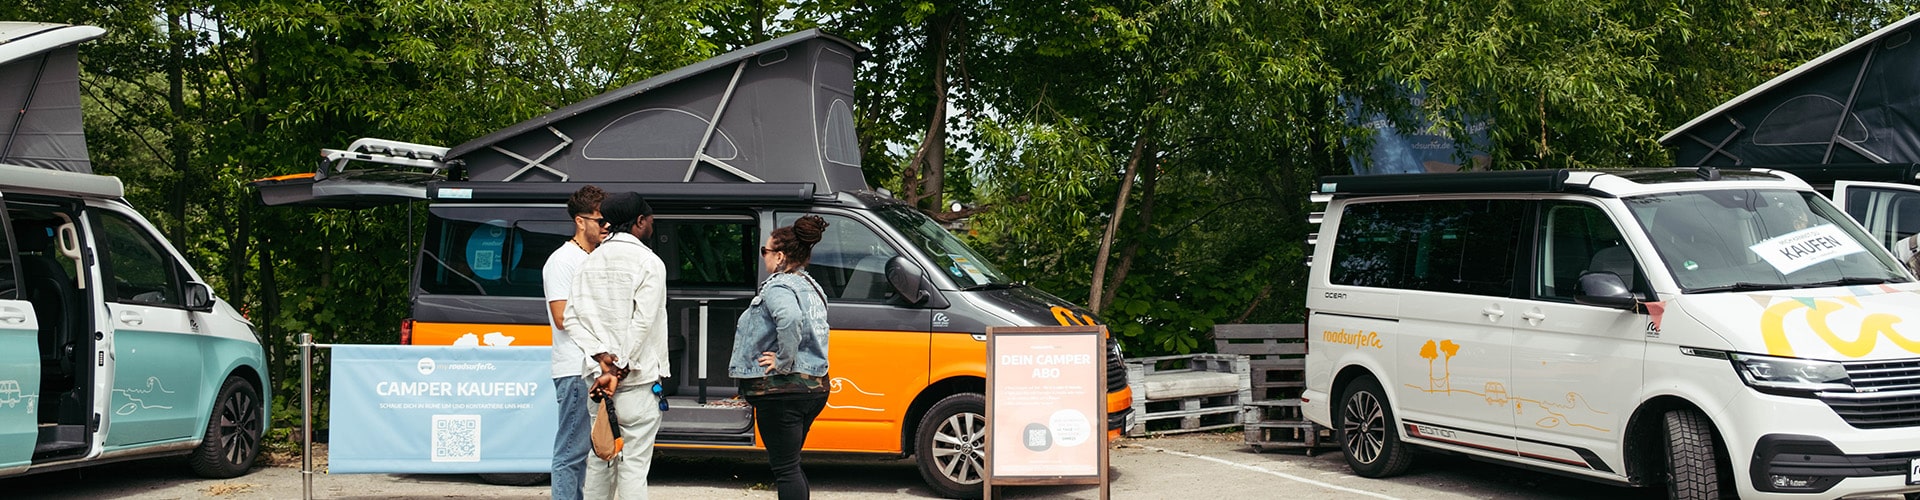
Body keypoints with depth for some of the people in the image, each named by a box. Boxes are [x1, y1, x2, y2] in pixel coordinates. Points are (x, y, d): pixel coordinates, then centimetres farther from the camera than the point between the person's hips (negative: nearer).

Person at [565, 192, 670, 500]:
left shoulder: (591, 262, 10)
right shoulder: (648, 263, -7)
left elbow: (573, 319, 2)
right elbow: (642, 323, -16)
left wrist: (603, 358, -7)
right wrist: (619, 371, -16)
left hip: (597, 373, 6)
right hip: (637, 380, -6)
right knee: (634, 463, -4)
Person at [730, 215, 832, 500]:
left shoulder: (778, 287, -15)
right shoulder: (810, 286, 16)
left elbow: (790, 318, -37)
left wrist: (783, 361, -26)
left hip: (781, 390, -10)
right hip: (813, 387, 10)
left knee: (785, 468, -4)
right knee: (790, 464, 21)